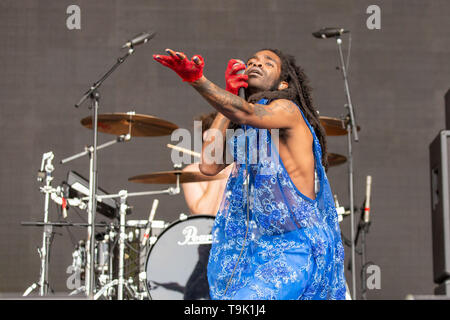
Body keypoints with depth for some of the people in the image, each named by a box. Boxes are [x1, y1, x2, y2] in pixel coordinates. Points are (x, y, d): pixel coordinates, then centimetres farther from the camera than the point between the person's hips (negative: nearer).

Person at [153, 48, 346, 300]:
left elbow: (246, 113, -28)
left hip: (296, 249, -8)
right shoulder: (243, 129, 15)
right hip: (260, 248, 8)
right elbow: (209, 165, -2)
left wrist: (197, 78, -45)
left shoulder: (287, 109, -6)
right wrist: (229, 94, 3)